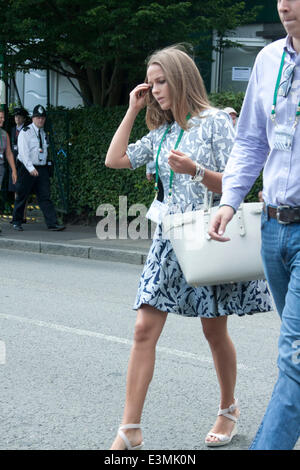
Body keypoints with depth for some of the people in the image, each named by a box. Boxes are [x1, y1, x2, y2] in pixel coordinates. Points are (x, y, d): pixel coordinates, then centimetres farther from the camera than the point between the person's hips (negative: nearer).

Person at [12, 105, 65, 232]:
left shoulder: (43, 133, 13)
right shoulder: (25, 132, -8)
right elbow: (23, 152, -17)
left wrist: (43, 167, 11)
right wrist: (31, 168, -26)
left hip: (42, 168, 5)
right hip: (27, 169, -5)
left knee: (45, 196, -2)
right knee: (22, 196, 4)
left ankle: (52, 223, -8)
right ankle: (16, 222, 17)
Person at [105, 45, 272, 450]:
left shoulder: (215, 122, -5)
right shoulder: (162, 134, 14)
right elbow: (115, 159, 12)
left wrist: (194, 170, -26)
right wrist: (132, 110, 11)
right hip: (170, 238, 5)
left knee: (214, 329, 6)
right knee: (145, 329, -6)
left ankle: (229, 408, 31)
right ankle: (130, 431, -5)